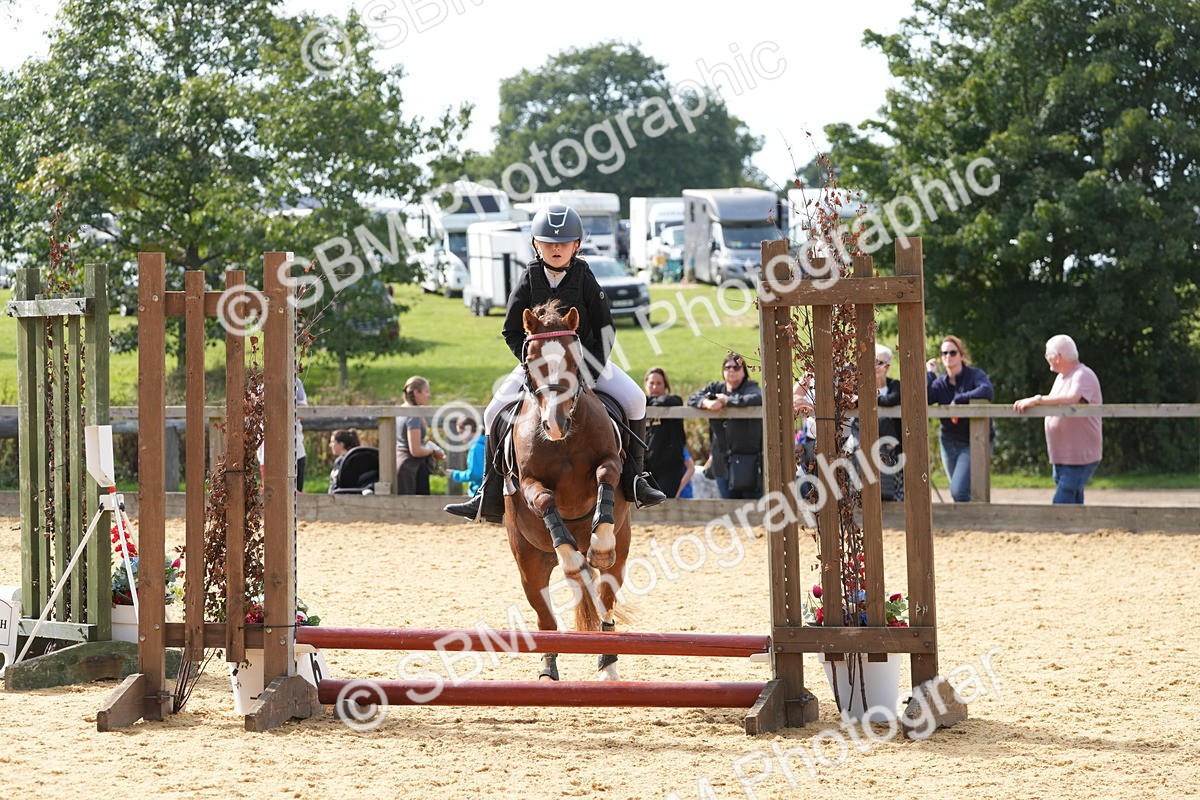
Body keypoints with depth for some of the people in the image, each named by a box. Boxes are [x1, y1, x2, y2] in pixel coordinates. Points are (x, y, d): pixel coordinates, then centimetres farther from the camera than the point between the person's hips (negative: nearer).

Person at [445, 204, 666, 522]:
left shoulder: (585, 279, -10)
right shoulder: (528, 281, -9)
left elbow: (605, 330, -6)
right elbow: (512, 332, -3)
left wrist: (591, 370, -18)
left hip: (585, 357, -1)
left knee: (634, 400, -21)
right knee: (495, 413, -11)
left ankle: (634, 479, -8)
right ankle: (489, 499, -3)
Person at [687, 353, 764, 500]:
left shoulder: (751, 388, -2)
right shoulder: (716, 388, 14)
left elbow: (757, 399, -25)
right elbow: (693, 398, 5)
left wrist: (727, 400, -14)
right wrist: (707, 403, -18)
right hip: (722, 459, 5)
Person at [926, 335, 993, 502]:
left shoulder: (974, 375, -7)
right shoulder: (940, 383, 6)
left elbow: (987, 391, -28)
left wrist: (958, 400, -22)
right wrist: (929, 374, -9)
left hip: (974, 443, -6)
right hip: (949, 443, 6)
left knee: (959, 491, -19)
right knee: (959, 491, 11)